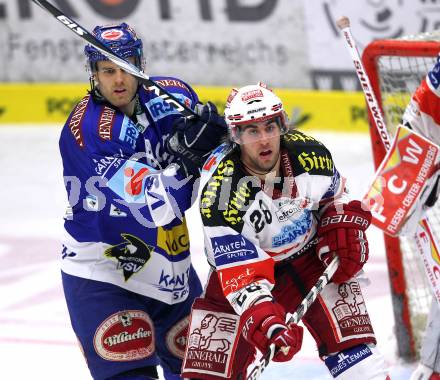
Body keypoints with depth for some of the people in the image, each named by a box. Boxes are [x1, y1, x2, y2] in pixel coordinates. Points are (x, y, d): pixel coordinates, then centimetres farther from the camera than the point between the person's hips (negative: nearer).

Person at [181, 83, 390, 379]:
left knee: (348, 334, -13)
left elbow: (334, 194, 7)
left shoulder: (309, 153, -19)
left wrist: (345, 231, -6)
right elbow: (237, 269, -34)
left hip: (309, 253, 2)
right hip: (244, 262, -2)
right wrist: (262, 315, -46)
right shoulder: (220, 188, -29)